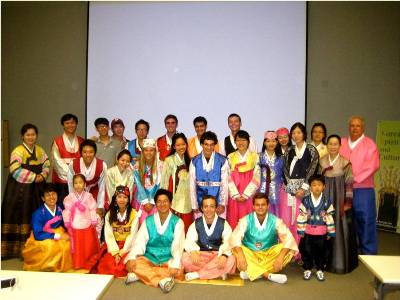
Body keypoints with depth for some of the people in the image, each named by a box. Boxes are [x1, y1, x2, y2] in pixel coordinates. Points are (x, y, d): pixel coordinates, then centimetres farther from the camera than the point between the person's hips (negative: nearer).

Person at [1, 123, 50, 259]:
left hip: (36, 189, 5)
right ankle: (16, 247, 4)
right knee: (20, 216, -4)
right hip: (20, 189, -5)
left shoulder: (40, 150, 10)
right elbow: (15, 170, -18)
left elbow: (47, 165, 11)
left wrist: (42, 176, -9)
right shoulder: (18, 151, -8)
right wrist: (34, 177, -17)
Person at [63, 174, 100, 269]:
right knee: (77, 246, 9)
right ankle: (78, 264, 23)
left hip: (87, 226, 0)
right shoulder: (70, 197, -5)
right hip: (75, 227, 0)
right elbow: (67, 211, -2)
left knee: (89, 246, 10)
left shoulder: (88, 196, -5)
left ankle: (90, 264, 25)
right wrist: (67, 224, -2)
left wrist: (94, 222, -2)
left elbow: (92, 210, -2)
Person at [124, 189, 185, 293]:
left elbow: (178, 245, -13)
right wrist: (131, 258, -25)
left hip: (168, 259, -1)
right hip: (150, 258, 2)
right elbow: (139, 242, -6)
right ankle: (163, 279, -27)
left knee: (178, 271, -31)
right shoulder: (148, 221, 4)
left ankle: (141, 274, -26)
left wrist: (175, 264, -29)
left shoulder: (177, 222, -2)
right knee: (135, 264, -27)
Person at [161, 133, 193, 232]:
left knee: (187, 230, 6)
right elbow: (164, 181, -6)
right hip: (174, 201, -5)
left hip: (187, 201, 5)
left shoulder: (188, 160, 11)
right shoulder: (169, 160, -6)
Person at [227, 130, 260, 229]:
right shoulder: (230, 157, 5)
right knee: (233, 221, 3)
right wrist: (236, 195, -10)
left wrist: (245, 195, -11)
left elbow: (256, 178, -4)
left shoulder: (255, 157, 2)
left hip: (249, 196, -1)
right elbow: (228, 178, 0)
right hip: (234, 197, 1)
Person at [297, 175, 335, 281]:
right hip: (308, 231, 0)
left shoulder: (327, 202, -6)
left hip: (322, 233, 0)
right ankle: (307, 269, 25)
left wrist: (330, 232, 0)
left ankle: (320, 269, 29)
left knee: (321, 251, 11)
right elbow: (301, 217, -6)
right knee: (306, 250, 7)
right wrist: (301, 231, -6)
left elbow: (330, 218, -1)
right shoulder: (305, 201, -8)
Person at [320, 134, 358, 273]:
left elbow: (349, 184, -6)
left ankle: (340, 261, 13)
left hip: (340, 199, -3)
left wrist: (347, 203, -10)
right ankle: (325, 259, 21)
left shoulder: (345, 162, -6)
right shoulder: (322, 161, 5)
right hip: (325, 198, 3)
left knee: (340, 228, -1)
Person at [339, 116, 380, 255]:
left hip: (363, 189, -3)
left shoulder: (369, 144, -1)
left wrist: (355, 179, -15)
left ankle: (368, 252, 14)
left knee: (366, 220, 1)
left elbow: (373, 166, -10)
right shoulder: (342, 143, 10)